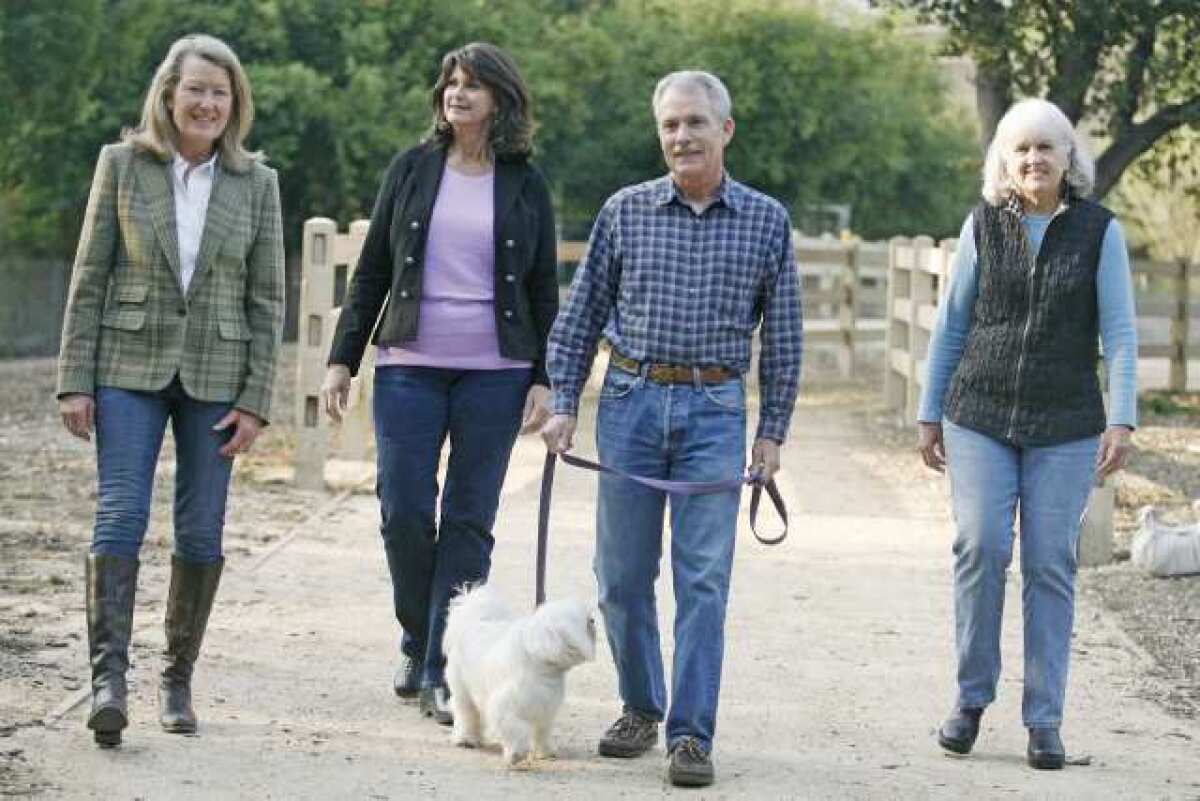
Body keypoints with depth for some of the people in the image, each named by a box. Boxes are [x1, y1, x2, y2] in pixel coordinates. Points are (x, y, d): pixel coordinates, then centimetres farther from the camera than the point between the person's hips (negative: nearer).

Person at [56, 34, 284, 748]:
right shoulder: (122, 165, 1)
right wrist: (76, 381, -4)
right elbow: (89, 278, 2)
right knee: (121, 515, -13)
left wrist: (256, 400, -2)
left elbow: (267, 300, 4)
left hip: (214, 375, 1)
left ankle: (179, 679, 15)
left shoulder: (256, 182, 4)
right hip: (129, 367, -1)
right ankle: (109, 676, -17)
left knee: (201, 532, 4)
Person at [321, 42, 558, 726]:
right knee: (404, 512, -3)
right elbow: (372, 272, 9)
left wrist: (544, 379, -1)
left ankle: (442, 672, 5)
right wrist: (343, 359, 4)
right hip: (410, 366, 1)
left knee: (469, 521, 0)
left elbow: (544, 291, 7)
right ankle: (418, 645, 19)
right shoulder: (412, 170, 7)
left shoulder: (526, 187, 5)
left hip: (495, 373, -1)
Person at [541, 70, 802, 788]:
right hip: (630, 403, 1)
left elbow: (783, 335, 7)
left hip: (715, 412, -1)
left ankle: (691, 735, -2)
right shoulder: (625, 212, 4)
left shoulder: (767, 220, 3)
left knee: (703, 579, -5)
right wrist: (564, 404, 3)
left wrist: (773, 431, 3)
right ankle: (641, 708, 23)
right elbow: (583, 313, 9)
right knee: (623, 574, 5)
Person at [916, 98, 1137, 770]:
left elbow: (1119, 332, -4)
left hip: (1065, 425, -1)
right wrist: (929, 416, 7)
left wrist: (1123, 421, -14)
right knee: (981, 547, -13)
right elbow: (952, 324, 8)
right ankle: (973, 696, 3)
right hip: (980, 418, 1)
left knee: (1051, 564, -3)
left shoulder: (1100, 230, -2)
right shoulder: (983, 225, 2)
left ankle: (1044, 721, 3)